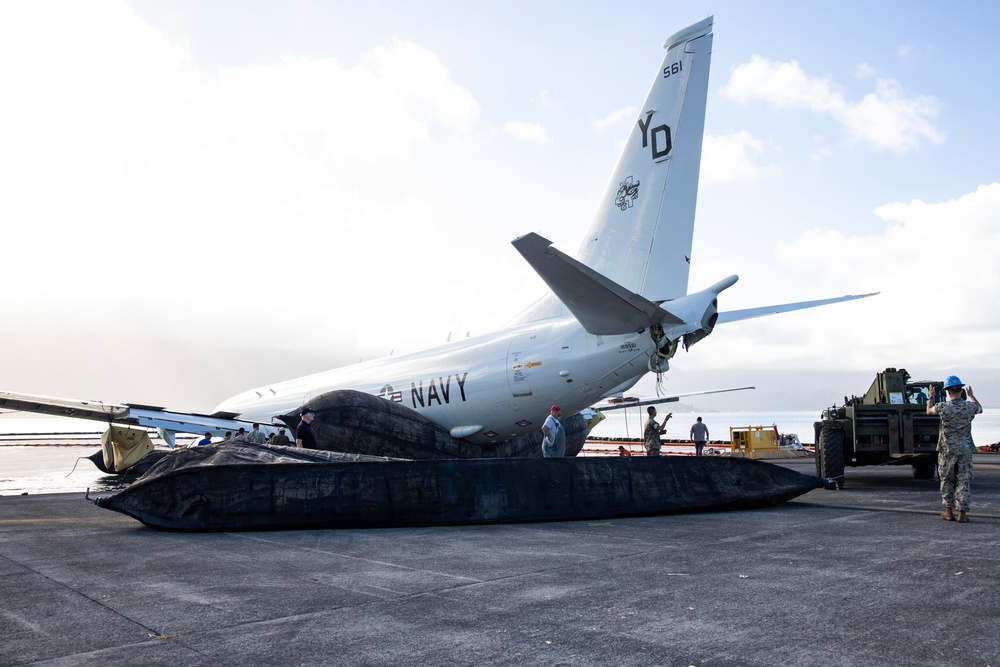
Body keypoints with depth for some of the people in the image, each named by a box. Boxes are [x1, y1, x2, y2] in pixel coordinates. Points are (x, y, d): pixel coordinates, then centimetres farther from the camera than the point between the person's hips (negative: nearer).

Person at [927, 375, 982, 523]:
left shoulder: (943, 407, -11)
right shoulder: (970, 406, -4)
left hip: (947, 449, -1)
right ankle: (962, 513, 3)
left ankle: (948, 511, 14)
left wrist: (931, 397, 27)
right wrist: (971, 395, 37)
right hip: (966, 449, 2)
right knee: (964, 481, 6)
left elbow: (929, 410, 11)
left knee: (947, 481, 11)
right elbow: (980, 408, 22)